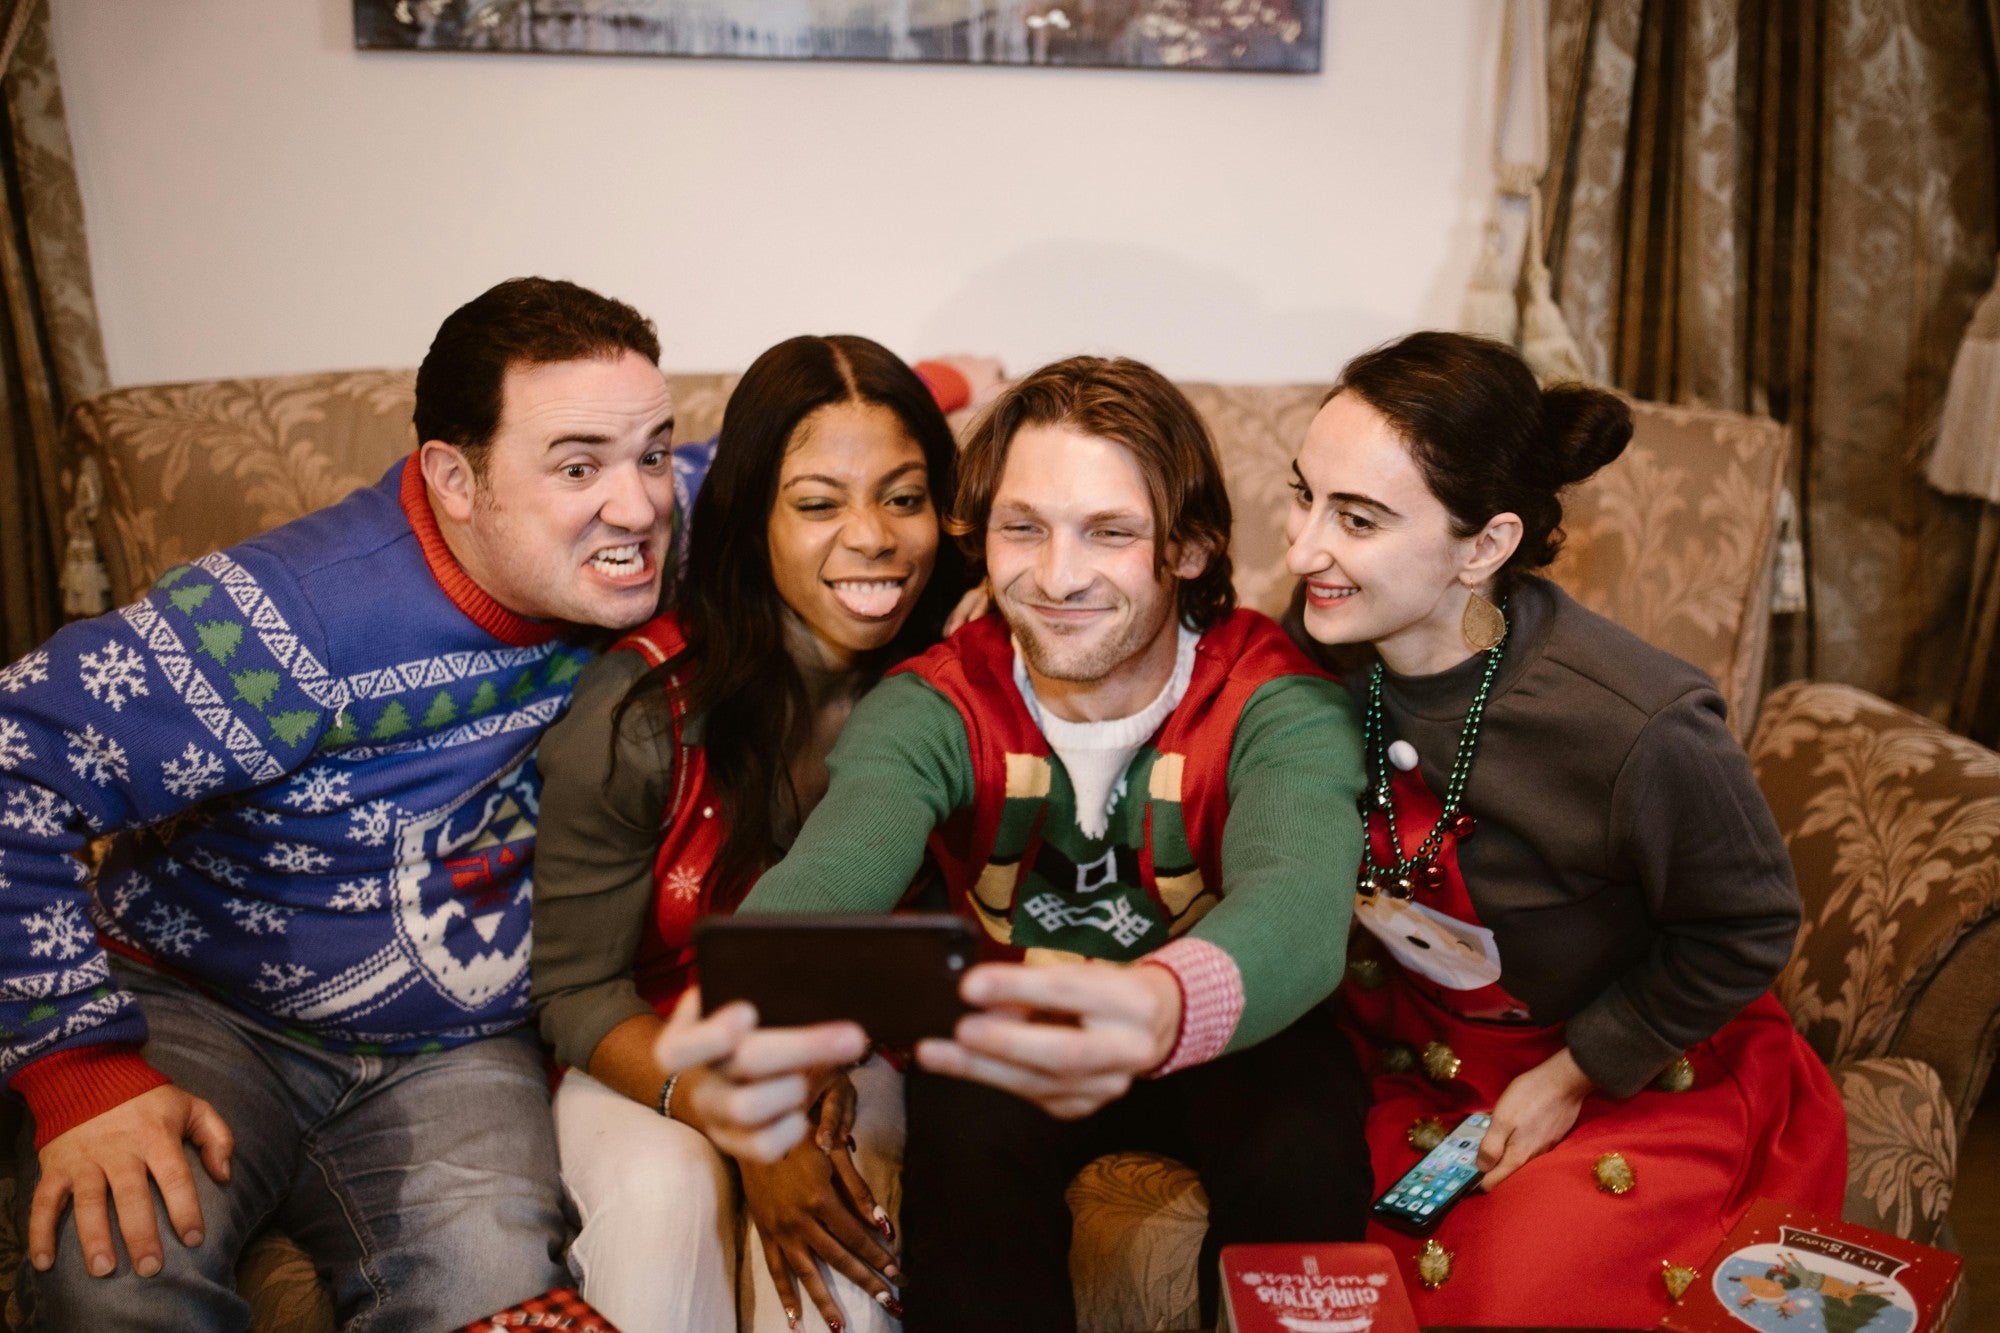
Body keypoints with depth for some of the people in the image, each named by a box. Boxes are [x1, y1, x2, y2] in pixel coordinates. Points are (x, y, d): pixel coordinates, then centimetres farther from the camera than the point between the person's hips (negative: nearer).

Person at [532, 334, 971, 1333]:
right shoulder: (641, 708, -18)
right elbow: (578, 989, -12)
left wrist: (830, 1070, -20)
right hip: (650, 1058, -1)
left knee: (830, 1210, -28)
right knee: (664, 1190, -31)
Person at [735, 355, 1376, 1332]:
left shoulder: (1278, 701, -20)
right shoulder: (933, 706, -15)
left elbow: (1295, 902, -41)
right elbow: (831, 870, -34)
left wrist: (1163, 1010, -66)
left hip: (1218, 1033, 0)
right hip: (1001, 1029, 1)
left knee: (1302, 1146, -30)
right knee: (963, 1148, -31)